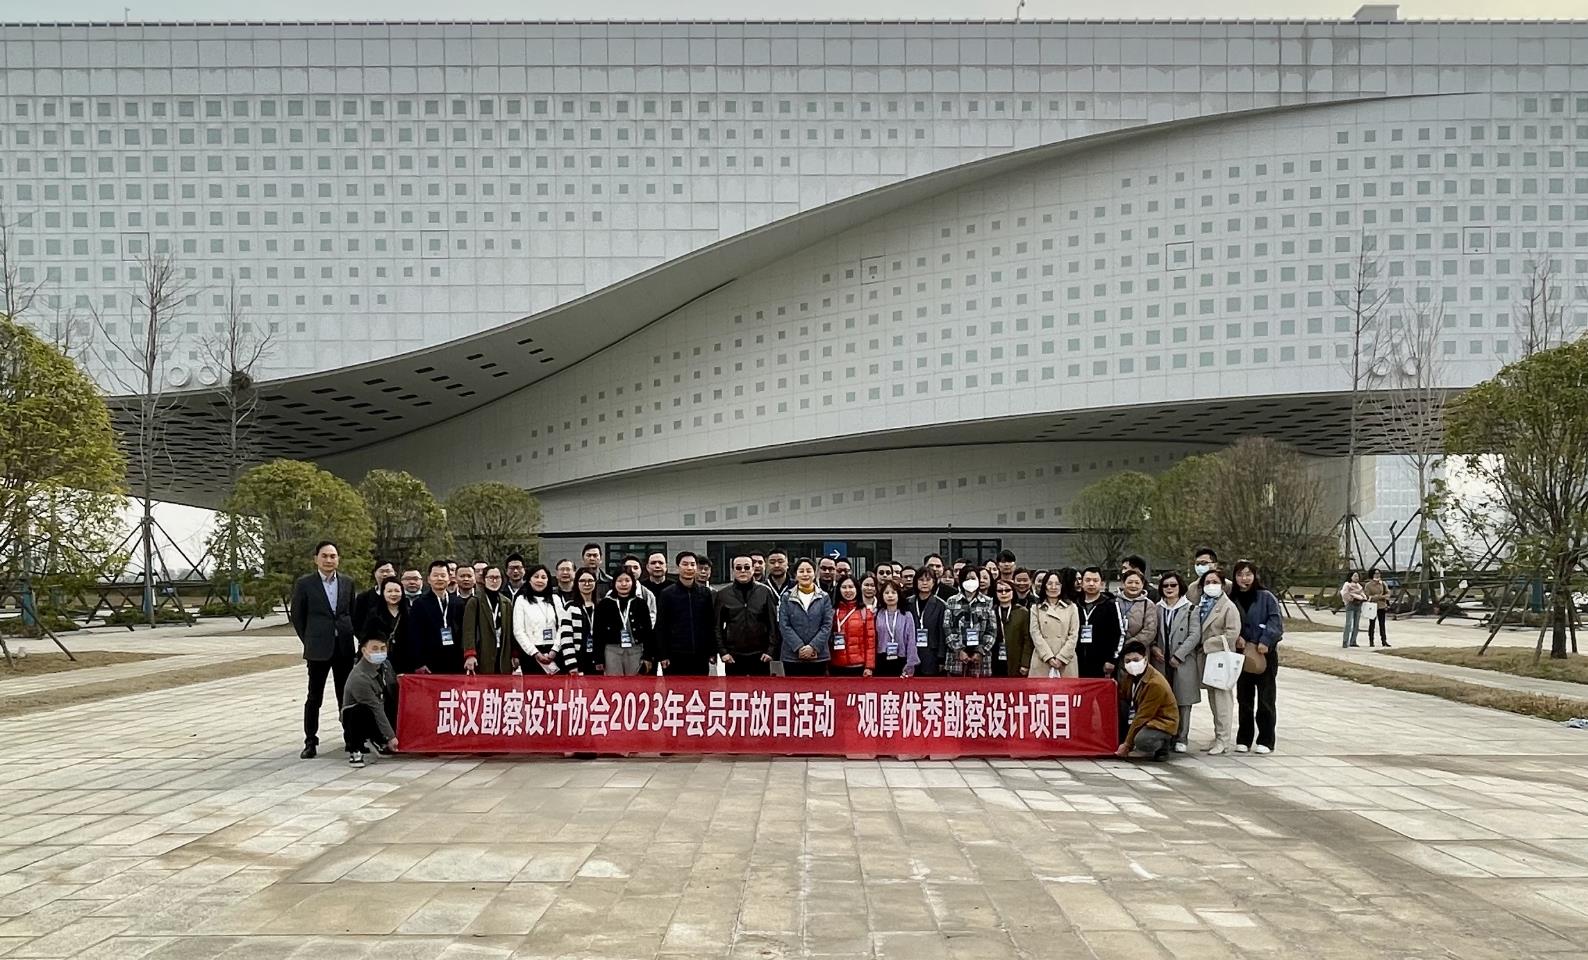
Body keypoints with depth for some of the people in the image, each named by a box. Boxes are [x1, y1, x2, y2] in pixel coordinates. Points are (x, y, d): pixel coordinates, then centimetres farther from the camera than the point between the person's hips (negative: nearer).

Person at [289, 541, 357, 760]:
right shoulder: (305, 583, -2)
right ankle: (310, 742, 10)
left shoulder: (347, 582, 7)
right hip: (318, 649, -2)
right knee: (314, 698, 3)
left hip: (344, 648, 2)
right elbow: (296, 615, 4)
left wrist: (350, 636, 7)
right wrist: (309, 641, 4)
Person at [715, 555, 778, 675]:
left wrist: (771, 650, -5)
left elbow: (773, 624, 1)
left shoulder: (765, 591, 1)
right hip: (733, 657, 0)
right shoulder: (722, 594, 3)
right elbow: (717, 626, 4)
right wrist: (722, 651, -3)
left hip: (760, 656, 0)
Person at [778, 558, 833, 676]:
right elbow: (784, 626, -1)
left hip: (819, 656, 0)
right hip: (792, 657, 0)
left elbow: (827, 625, 0)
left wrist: (813, 646, -12)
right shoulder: (787, 598, 6)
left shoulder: (824, 598, 8)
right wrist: (799, 647, -13)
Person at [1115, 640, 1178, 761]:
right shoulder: (1131, 675, 0)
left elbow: (1142, 716, -23)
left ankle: (1161, 746, -3)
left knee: (1142, 740, -38)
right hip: (1146, 720, 8)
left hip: (1162, 723, -8)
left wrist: (1127, 744, -20)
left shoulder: (1155, 684, -26)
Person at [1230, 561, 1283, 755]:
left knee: (1265, 698, 1)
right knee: (1243, 698, 10)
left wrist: (1266, 641, -21)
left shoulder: (1266, 598, -4)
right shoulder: (1231, 599, 4)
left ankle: (1266, 741, 8)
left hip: (1265, 654, -3)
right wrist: (1237, 638, -10)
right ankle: (1243, 739, 19)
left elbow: (1276, 621, -10)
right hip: (1242, 654, 3)